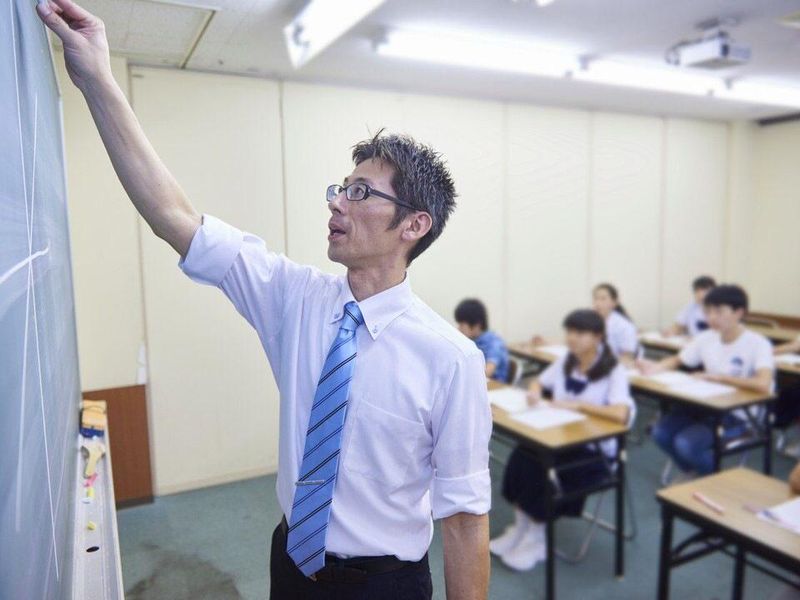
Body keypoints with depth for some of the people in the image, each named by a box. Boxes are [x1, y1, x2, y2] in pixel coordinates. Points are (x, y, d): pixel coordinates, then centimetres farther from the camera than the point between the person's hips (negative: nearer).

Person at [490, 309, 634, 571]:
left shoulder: (614, 371, -12)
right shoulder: (565, 362, 6)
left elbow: (622, 414, -27)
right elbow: (538, 382, 19)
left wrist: (577, 405, -25)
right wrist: (534, 392, -5)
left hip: (595, 450, -5)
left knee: (541, 467, -29)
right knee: (522, 456, -24)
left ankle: (537, 538, -7)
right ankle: (520, 526, -6)